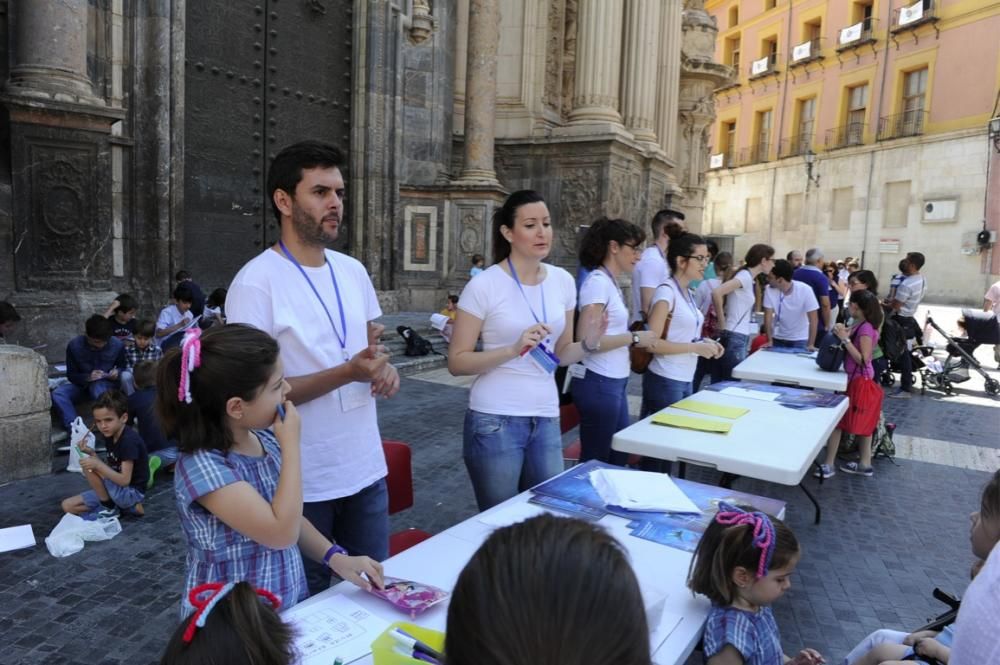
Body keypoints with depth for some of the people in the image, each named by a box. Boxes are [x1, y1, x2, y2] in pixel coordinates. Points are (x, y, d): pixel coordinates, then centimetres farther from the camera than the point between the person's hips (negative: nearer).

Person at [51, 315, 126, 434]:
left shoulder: (117, 345, -16)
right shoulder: (74, 345, -15)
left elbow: (122, 367, 4)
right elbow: (71, 375, -6)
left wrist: (117, 372, -21)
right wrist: (88, 377, -28)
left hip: (105, 384, -2)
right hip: (82, 384, 2)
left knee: (98, 387, -39)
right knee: (57, 394, -28)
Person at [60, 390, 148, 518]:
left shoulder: (129, 440, -23)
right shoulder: (110, 436, 5)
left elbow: (124, 480, -25)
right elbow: (109, 469, 8)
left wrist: (97, 464, -31)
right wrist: (92, 453, -3)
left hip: (132, 492, -9)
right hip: (119, 490, 9)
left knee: (88, 466, -17)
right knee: (68, 506, 6)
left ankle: (109, 508, -1)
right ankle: (130, 507, 3)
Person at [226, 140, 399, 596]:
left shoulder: (353, 271, 6)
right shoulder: (256, 282, -15)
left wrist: (385, 367, -7)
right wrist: (347, 372, -26)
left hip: (367, 468, 6)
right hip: (302, 483, -6)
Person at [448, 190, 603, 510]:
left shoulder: (563, 281, 4)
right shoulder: (484, 285, -12)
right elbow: (457, 362, -11)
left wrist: (588, 344, -8)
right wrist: (513, 349, -24)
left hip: (546, 418, 5)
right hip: (495, 420, -5)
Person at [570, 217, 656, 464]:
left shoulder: (611, 282, 11)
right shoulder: (598, 282, -16)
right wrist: (634, 338, -17)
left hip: (614, 382, 9)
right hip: (599, 383, -9)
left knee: (620, 455, 19)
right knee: (595, 461, 5)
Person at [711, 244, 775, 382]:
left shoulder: (749, 278, 14)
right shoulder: (745, 276, -13)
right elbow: (716, 293, -26)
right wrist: (722, 324, -19)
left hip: (738, 338, 9)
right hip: (735, 338, -9)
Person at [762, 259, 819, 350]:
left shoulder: (805, 290, -22)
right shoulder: (769, 289, -16)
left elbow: (813, 319, -18)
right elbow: (768, 316, -11)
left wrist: (810, 344, -21)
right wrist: (770, 341, -16)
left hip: (800, 339, -2)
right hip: (778, 338, 2)